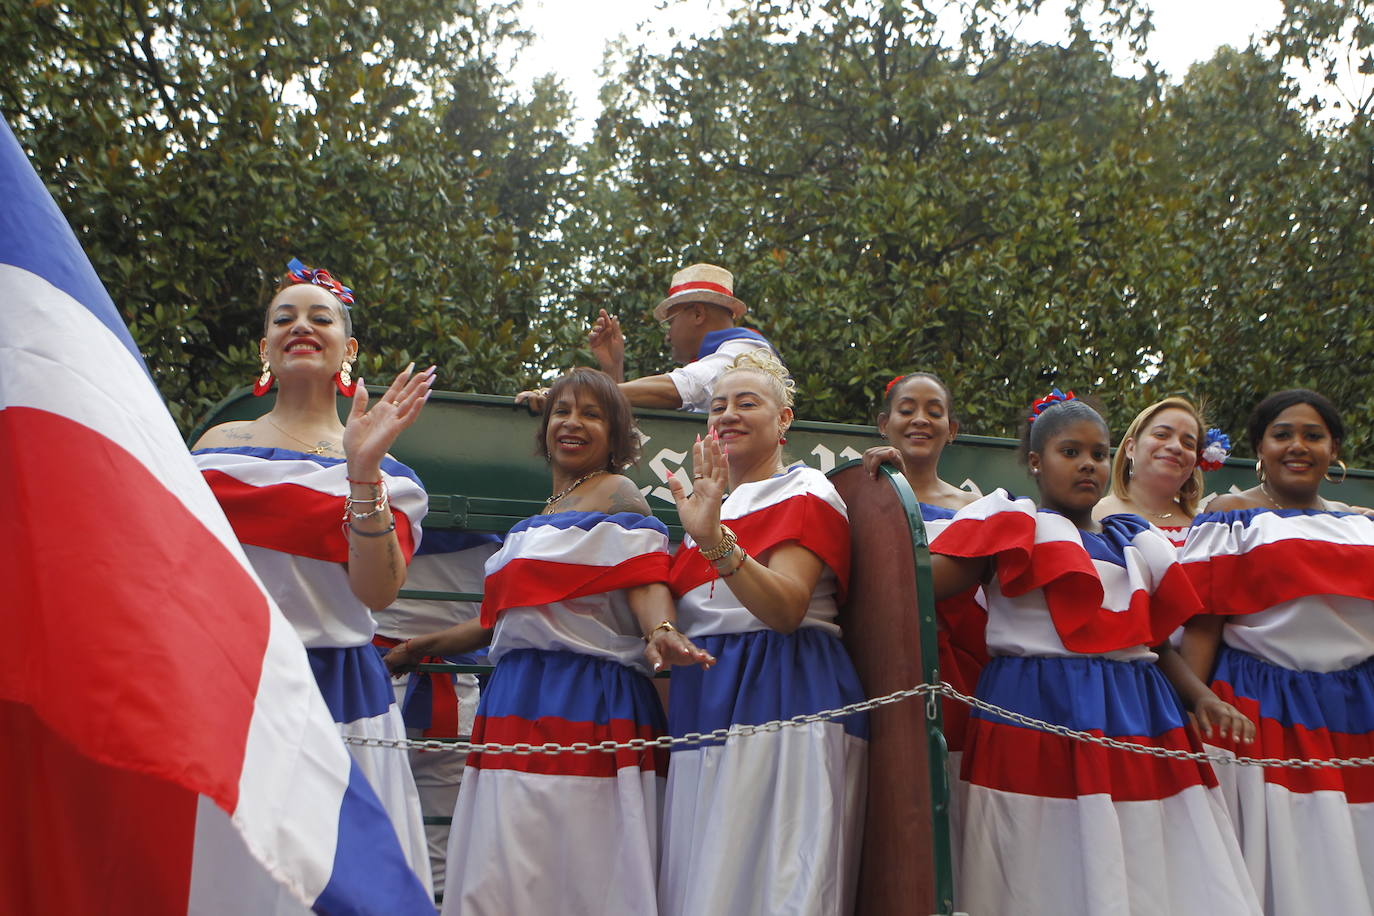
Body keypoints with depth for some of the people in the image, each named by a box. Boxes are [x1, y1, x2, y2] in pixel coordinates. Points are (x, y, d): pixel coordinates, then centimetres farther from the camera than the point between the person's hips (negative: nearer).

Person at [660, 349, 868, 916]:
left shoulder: (804, 491, -1)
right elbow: (682, 610, 21)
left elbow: (786, 609, -18)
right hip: (706, 699, 7)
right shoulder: (712, 505, 21)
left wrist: (716, 541, -30)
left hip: (780, 694, -7)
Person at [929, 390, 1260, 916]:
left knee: (1151, 872, 4)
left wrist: (1201, 696, 5)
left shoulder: (1136, 542, 20)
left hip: (1137, 714, 6)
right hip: (1038, 711, -6)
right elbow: (923, 585, -11)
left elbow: (1157, 641, 21)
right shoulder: (1014, 522, 2)